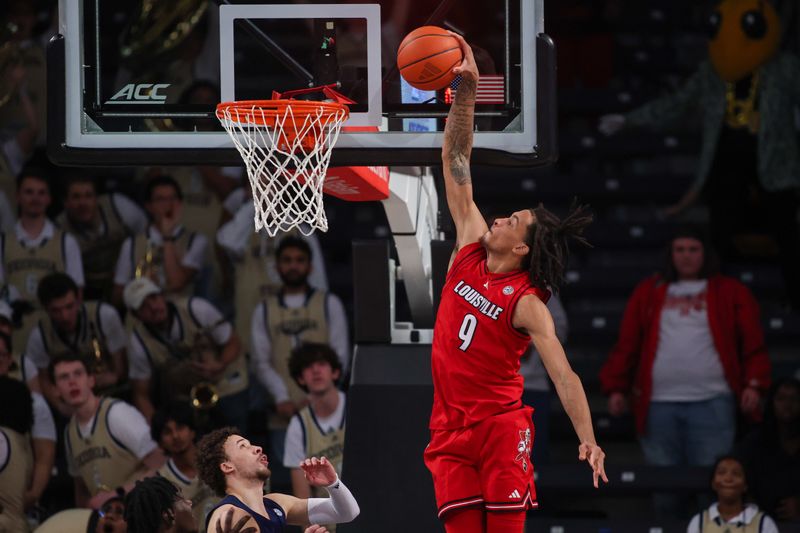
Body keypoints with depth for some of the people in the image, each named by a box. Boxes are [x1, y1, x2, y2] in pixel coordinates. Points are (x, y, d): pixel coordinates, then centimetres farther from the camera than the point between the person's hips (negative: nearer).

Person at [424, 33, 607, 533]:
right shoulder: (470, 253, 7)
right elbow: (457, 168, 8)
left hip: (500, 426, -5)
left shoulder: (527, 303, -9)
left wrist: (589, 440, -26)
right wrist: (465, 93, 2)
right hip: (450, 429, 5)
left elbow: (563, 374, -16)